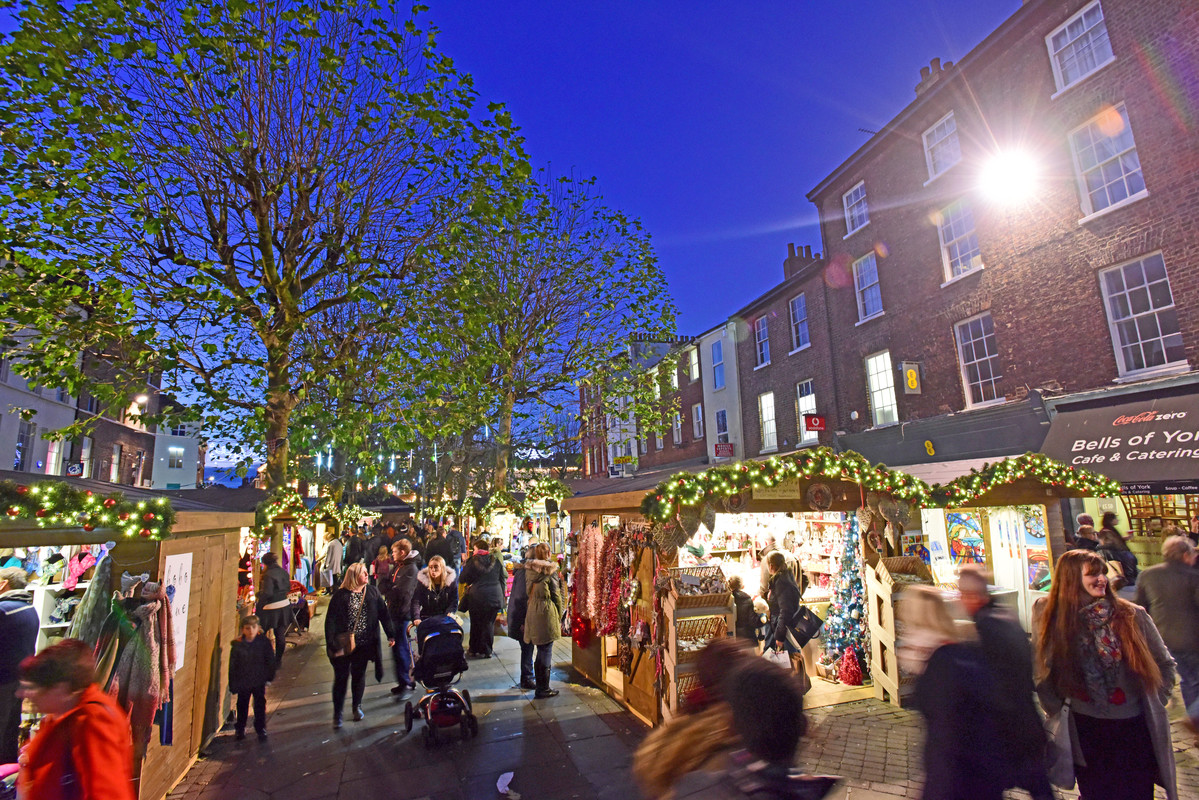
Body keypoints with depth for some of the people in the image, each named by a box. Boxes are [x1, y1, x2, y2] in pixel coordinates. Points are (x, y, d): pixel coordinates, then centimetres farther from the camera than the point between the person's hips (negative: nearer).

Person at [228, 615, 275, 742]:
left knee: (260, 705, 6)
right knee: (242, 706, 16)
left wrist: (270, 676, -2)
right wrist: (233, 684, -2)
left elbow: (270, 660, -1)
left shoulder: (264, 642, -10)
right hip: (243, 682, 1)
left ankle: (261, 730, 21)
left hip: (259, 680, -1)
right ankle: (240, 729, 37)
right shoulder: (237, 645, -10)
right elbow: (232, 666, -2)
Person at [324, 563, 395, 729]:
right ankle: (337, 713, 24)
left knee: (359, 676, 15)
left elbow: (383, 614, 1)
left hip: (364, 644, 2)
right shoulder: (341, 595, -7)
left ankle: (357, 707, 34)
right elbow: (331, 621, -8)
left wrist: (391, 635, -4)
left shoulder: (372, 592, 0)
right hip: (343, 645, -2)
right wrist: (332, 644, -15)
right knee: (341, 678, 7)